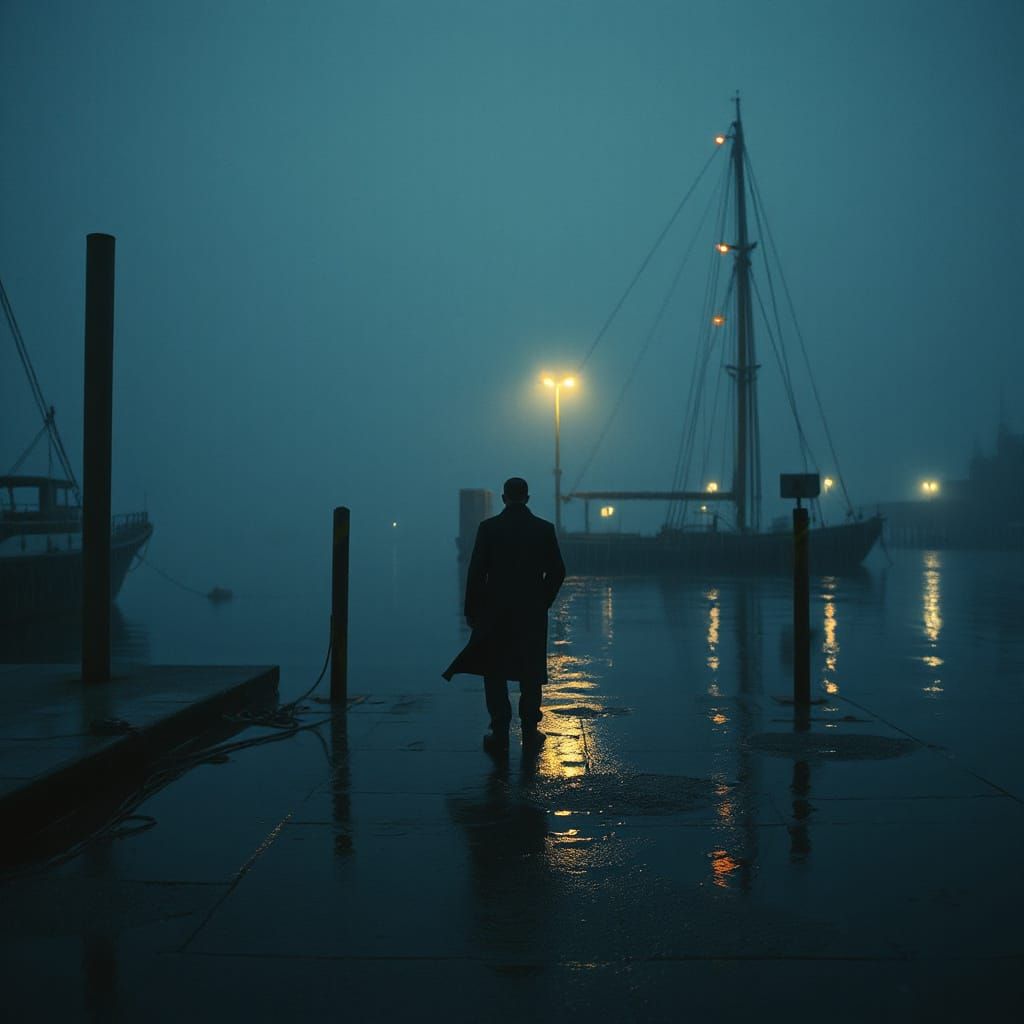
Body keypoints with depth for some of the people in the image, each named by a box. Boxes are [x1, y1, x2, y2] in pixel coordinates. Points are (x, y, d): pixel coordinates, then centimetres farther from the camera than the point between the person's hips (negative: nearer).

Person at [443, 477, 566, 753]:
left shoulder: (489, 528, -5)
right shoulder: (544, 529, -1)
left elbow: (476, 572, -7)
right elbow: (557, 571, 1)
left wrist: (472, 610, 1)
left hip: (495, 611, -1)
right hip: (533, 613, 1)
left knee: (494, 673, 6)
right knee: (530, 673, 11)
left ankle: (500, 733, 3)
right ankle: (530, 730, 13)